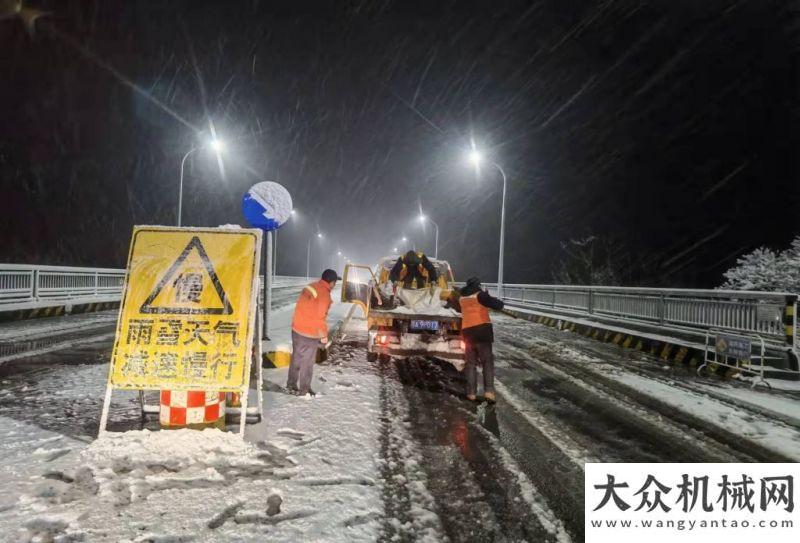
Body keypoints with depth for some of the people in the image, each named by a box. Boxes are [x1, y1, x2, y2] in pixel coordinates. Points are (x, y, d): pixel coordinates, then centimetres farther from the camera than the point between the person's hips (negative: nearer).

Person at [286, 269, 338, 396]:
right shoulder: (324, 294, -18)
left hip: (296, 329, 8)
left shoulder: (310, 287, 6)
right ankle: (304, 390, 14)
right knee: (307, 362, 5)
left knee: (296, 358, 19)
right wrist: (324, 335, -9)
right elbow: (320, 316, -19)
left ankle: (291, 385, 30)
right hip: (309, 334, -7)